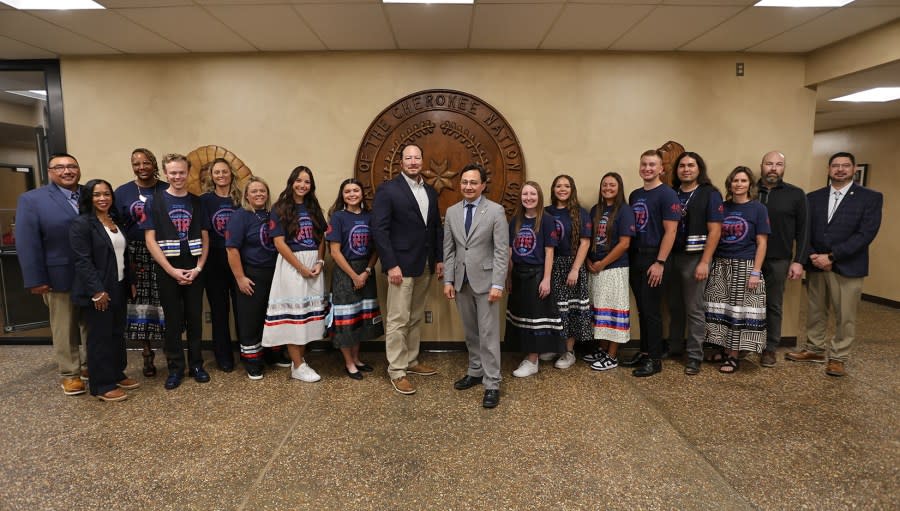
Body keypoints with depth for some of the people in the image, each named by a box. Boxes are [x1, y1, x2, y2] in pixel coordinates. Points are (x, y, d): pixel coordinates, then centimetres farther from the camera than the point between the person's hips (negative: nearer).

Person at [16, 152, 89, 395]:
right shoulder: (31, 199, -4)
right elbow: (27, 243, -8)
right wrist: (35, 280, -13)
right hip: (60, 277, -3)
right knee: (64, 328, 9)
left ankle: (90, 364, 32)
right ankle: (69, 373, 22)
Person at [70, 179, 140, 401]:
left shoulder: (116, 221, 11)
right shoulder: (81, 224, -12)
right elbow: (82, 261, -17)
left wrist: (130, 282, 13)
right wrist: (97, 291, -20)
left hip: (119, 288, 7)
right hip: (97, 291, -7)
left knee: (118, 333, 14)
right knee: (100, 336, 1)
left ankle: (117, 375, 28)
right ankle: (101, 386, 12)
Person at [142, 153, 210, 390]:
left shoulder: (197, 202, 6)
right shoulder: (154, 201, -2)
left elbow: (204, 238, 6)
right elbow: (150, 240, -6)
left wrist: (198, 268, -7)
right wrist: (171, 270, -12)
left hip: (194, 270, 2)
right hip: (168, 270, -2)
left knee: (195, 318, 8)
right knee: (173, 320, 6)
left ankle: (196, 364, 21)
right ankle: (175, 367, 18)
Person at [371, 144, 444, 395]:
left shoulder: (430, 191, 13)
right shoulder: (387, 189, -7)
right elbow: (379, 230, -13)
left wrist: (439, 259, 9)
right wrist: (391, 265, -18)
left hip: (425, 265, 7)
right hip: (401, 265, -6)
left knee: (416, 318, 15)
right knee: (398, 320, -1)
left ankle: (411, 361, 27)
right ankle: (397, 371, 8)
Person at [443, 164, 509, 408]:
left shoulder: (496, 211, -7)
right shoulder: (452, 212, 7)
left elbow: (502, 251, -10)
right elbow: (448, 250, 9)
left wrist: (497, 284, -16)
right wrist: (448, 280, 3)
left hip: (485, 280, -4)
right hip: (461, 281, 4)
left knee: (488, 333, 0)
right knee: (470, 332, 14)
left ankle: (492, 384, 8)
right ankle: (475, 372, 29)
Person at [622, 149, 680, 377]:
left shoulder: (667, 194, -8)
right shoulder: (635, 195, 13)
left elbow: (670, 231, -14)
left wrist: (660, 262, -19)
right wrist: (628, 257, 9)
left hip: (653, 258, -6)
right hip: (635, 257, 7)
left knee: (651, 310, -2)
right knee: (641, 309, 12)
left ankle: (655, 359, 8)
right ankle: (644, 352, 23)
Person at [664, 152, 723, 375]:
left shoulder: (710, 194, -2)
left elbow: (714, 231, -7)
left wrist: (704, 262, -14)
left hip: (694, 257, -4)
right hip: (671, 256, 4)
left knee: (694, 310, 0)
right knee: (674, 306, 12)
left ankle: (695, 357, 9)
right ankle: (674, 347, 26)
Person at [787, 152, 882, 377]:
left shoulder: (871, 197, -2)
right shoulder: (813, 197, 9)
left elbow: (866, 234, -11)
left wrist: (831, 256, -17)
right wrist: (812, 256, -11)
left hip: (847, 266, -3)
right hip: (816, 265, 3)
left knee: (845, 316, 4)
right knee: (815, 311, 13)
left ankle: (838, 357, 18)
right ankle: (815, 350, 28)